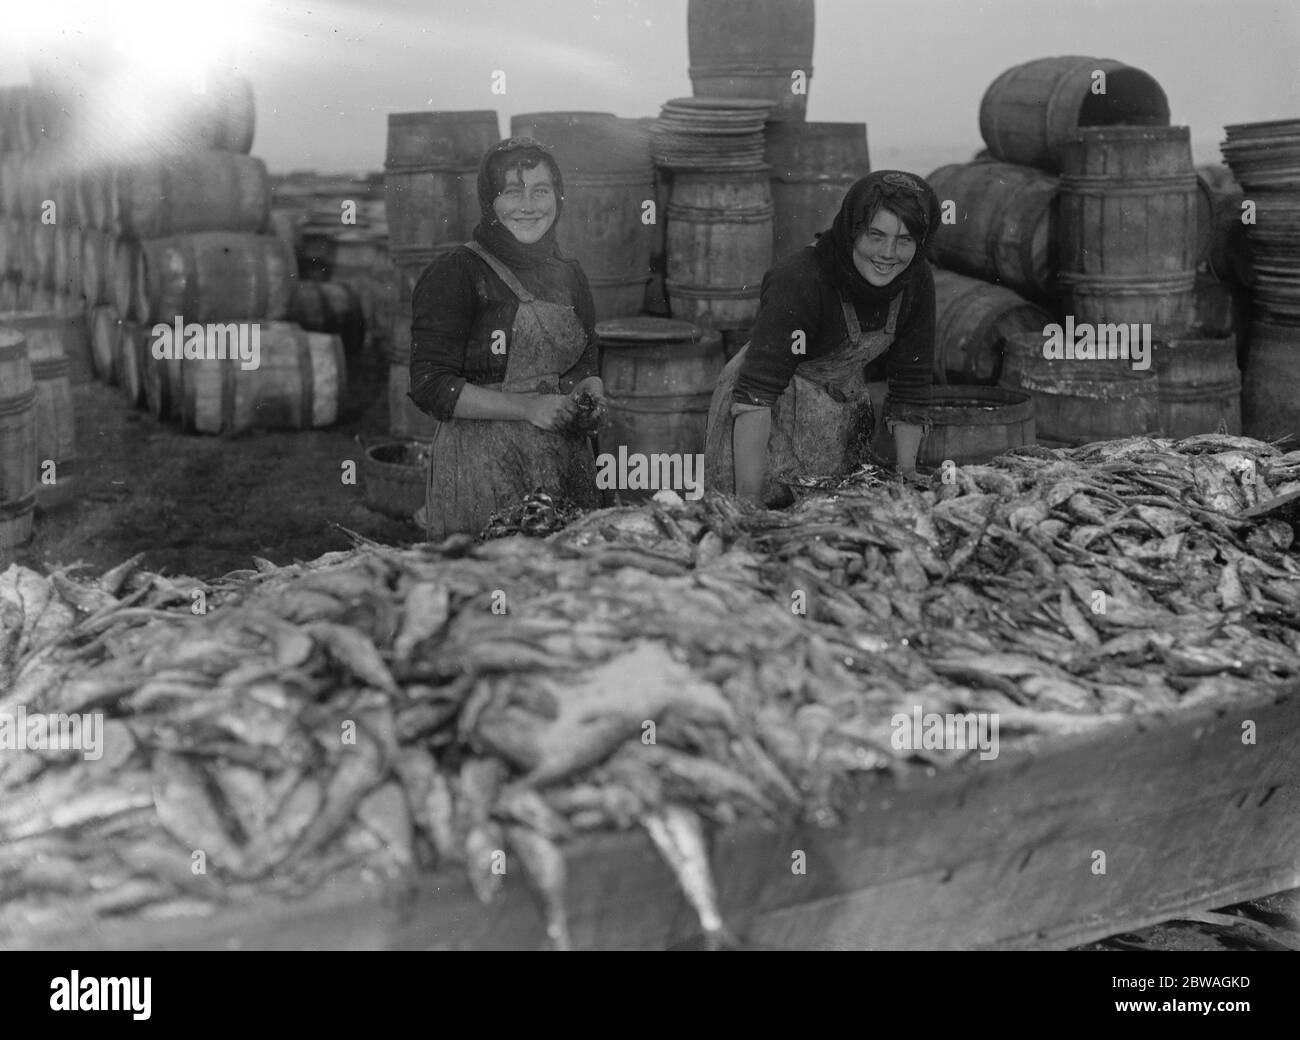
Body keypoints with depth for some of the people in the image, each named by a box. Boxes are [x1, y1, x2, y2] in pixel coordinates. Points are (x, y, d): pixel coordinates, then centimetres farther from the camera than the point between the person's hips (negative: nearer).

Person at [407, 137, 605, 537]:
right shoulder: (455, 274, -7)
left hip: (566, 464, 6)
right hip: (479, 467, -5)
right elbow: (431, 387, -13)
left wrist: (590, 391, 0)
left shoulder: (569, 276, 12)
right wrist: (527, 407, -20)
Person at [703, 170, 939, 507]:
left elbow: (911, 381, 0)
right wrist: (749, 501, -39)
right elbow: (755, 395, -34)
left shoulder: (917, 281, -12)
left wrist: (906, 473, -5)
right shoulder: (800, 280, -31)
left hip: (844, 410, 6)